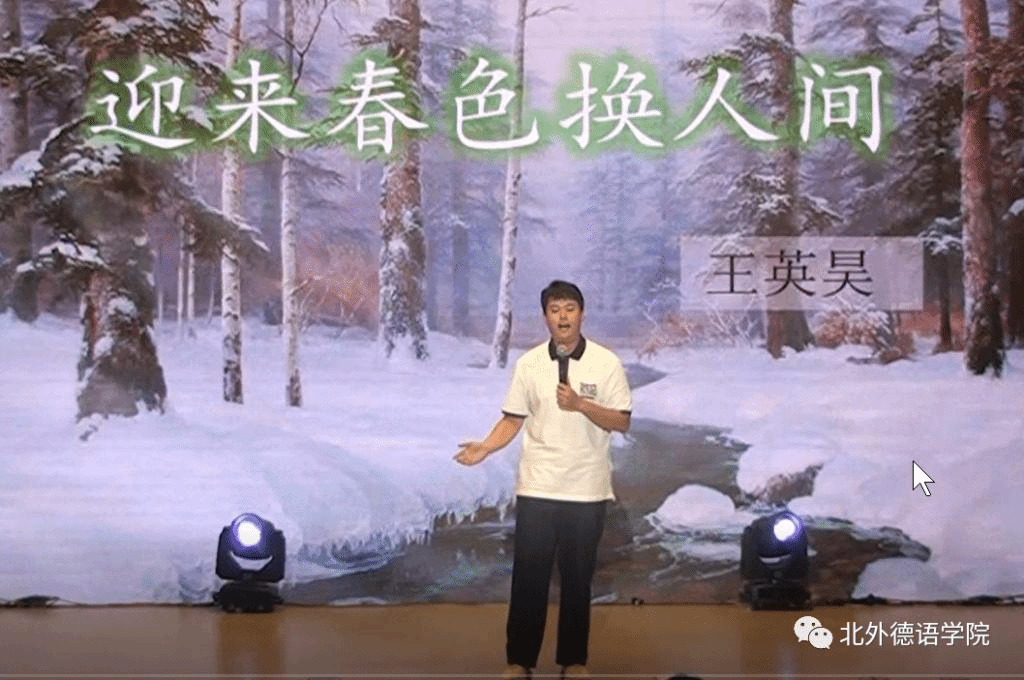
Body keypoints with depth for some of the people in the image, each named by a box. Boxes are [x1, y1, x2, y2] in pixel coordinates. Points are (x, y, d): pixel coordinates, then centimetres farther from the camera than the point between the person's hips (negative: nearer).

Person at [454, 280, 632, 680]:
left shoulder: (606, 363, -4)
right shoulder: (528, 364, 1)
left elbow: (622, 422, -5)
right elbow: (513, 419, 3)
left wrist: (581, 404, -19)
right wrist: (486, 447, -14)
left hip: (586, 489, -1)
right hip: (537, 487, 1)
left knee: (578, 578, 9)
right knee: (529, 575, 4)